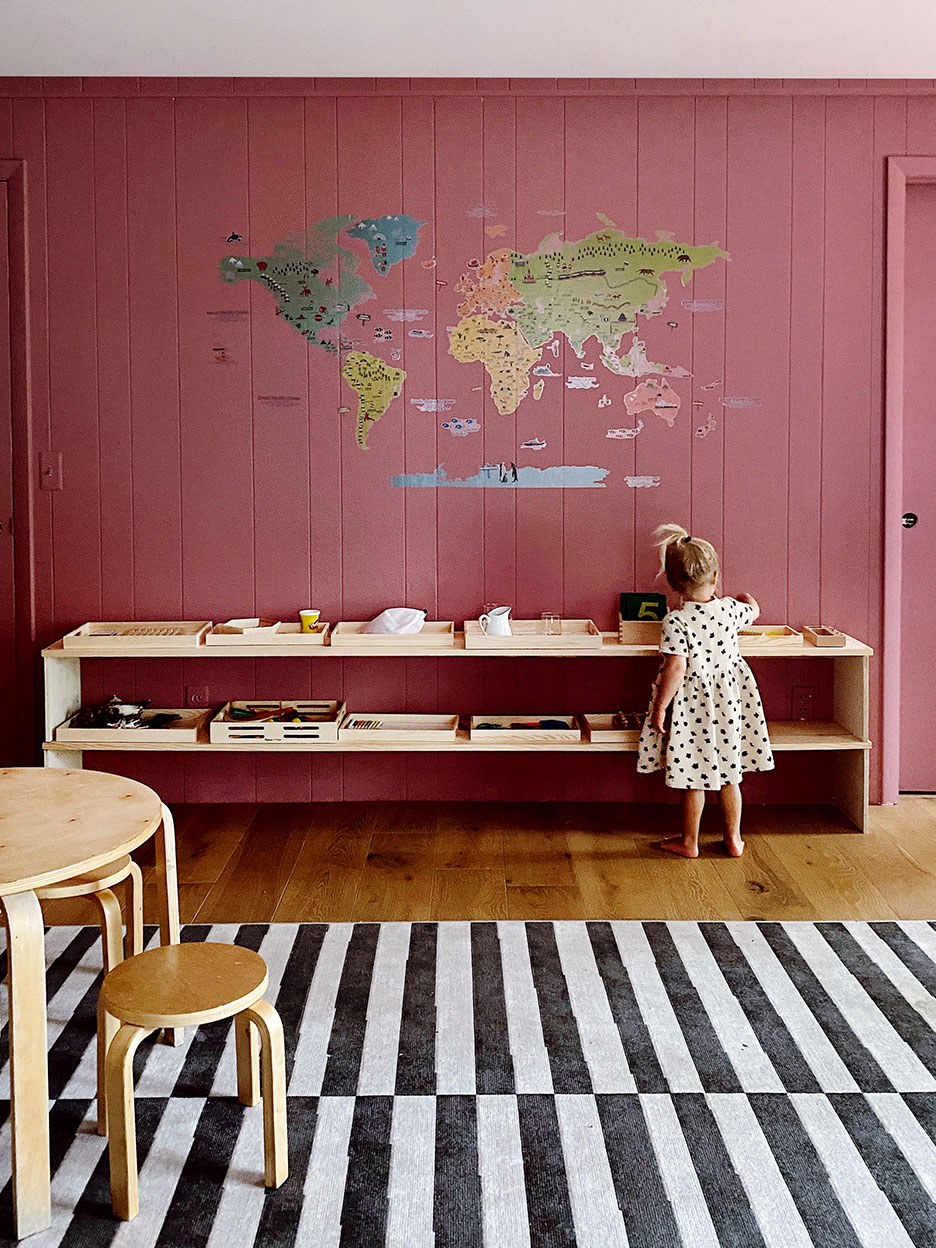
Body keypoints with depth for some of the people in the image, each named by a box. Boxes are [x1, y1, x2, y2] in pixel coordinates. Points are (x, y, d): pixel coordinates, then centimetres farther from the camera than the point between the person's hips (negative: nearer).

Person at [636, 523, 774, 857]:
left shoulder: (676, 621, -21)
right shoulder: (731, 609, -6)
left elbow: (675, 669, -25)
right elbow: (753, 610, 18)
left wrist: (659, 707, -15)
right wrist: (744, 598, 41)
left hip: (691, 704, -4)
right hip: (729, 701, 4)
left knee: (693, 775, 8)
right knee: (729, 773, 16)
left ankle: (689, 842, 21)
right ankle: (734, 838, 27)